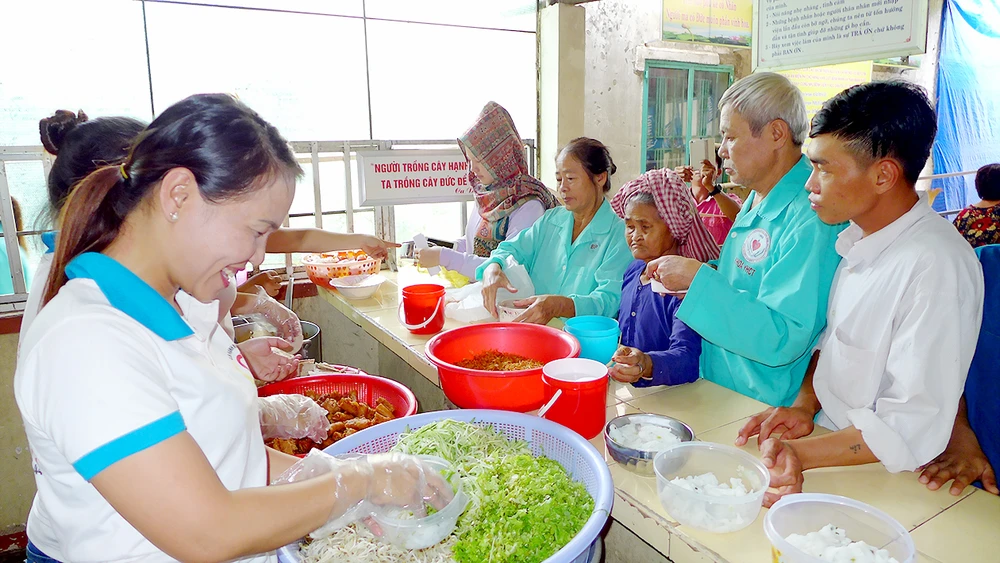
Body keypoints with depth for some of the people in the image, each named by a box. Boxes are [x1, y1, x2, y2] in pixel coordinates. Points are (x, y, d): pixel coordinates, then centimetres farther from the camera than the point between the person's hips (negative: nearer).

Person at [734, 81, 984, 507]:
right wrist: (805, 406, -3)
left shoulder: (935, 265, -23)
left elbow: (916, 428, -24)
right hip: (827, 442, 7)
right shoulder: (858, 238, 4)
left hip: (878, 482, -7)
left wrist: (799, 453, -27)